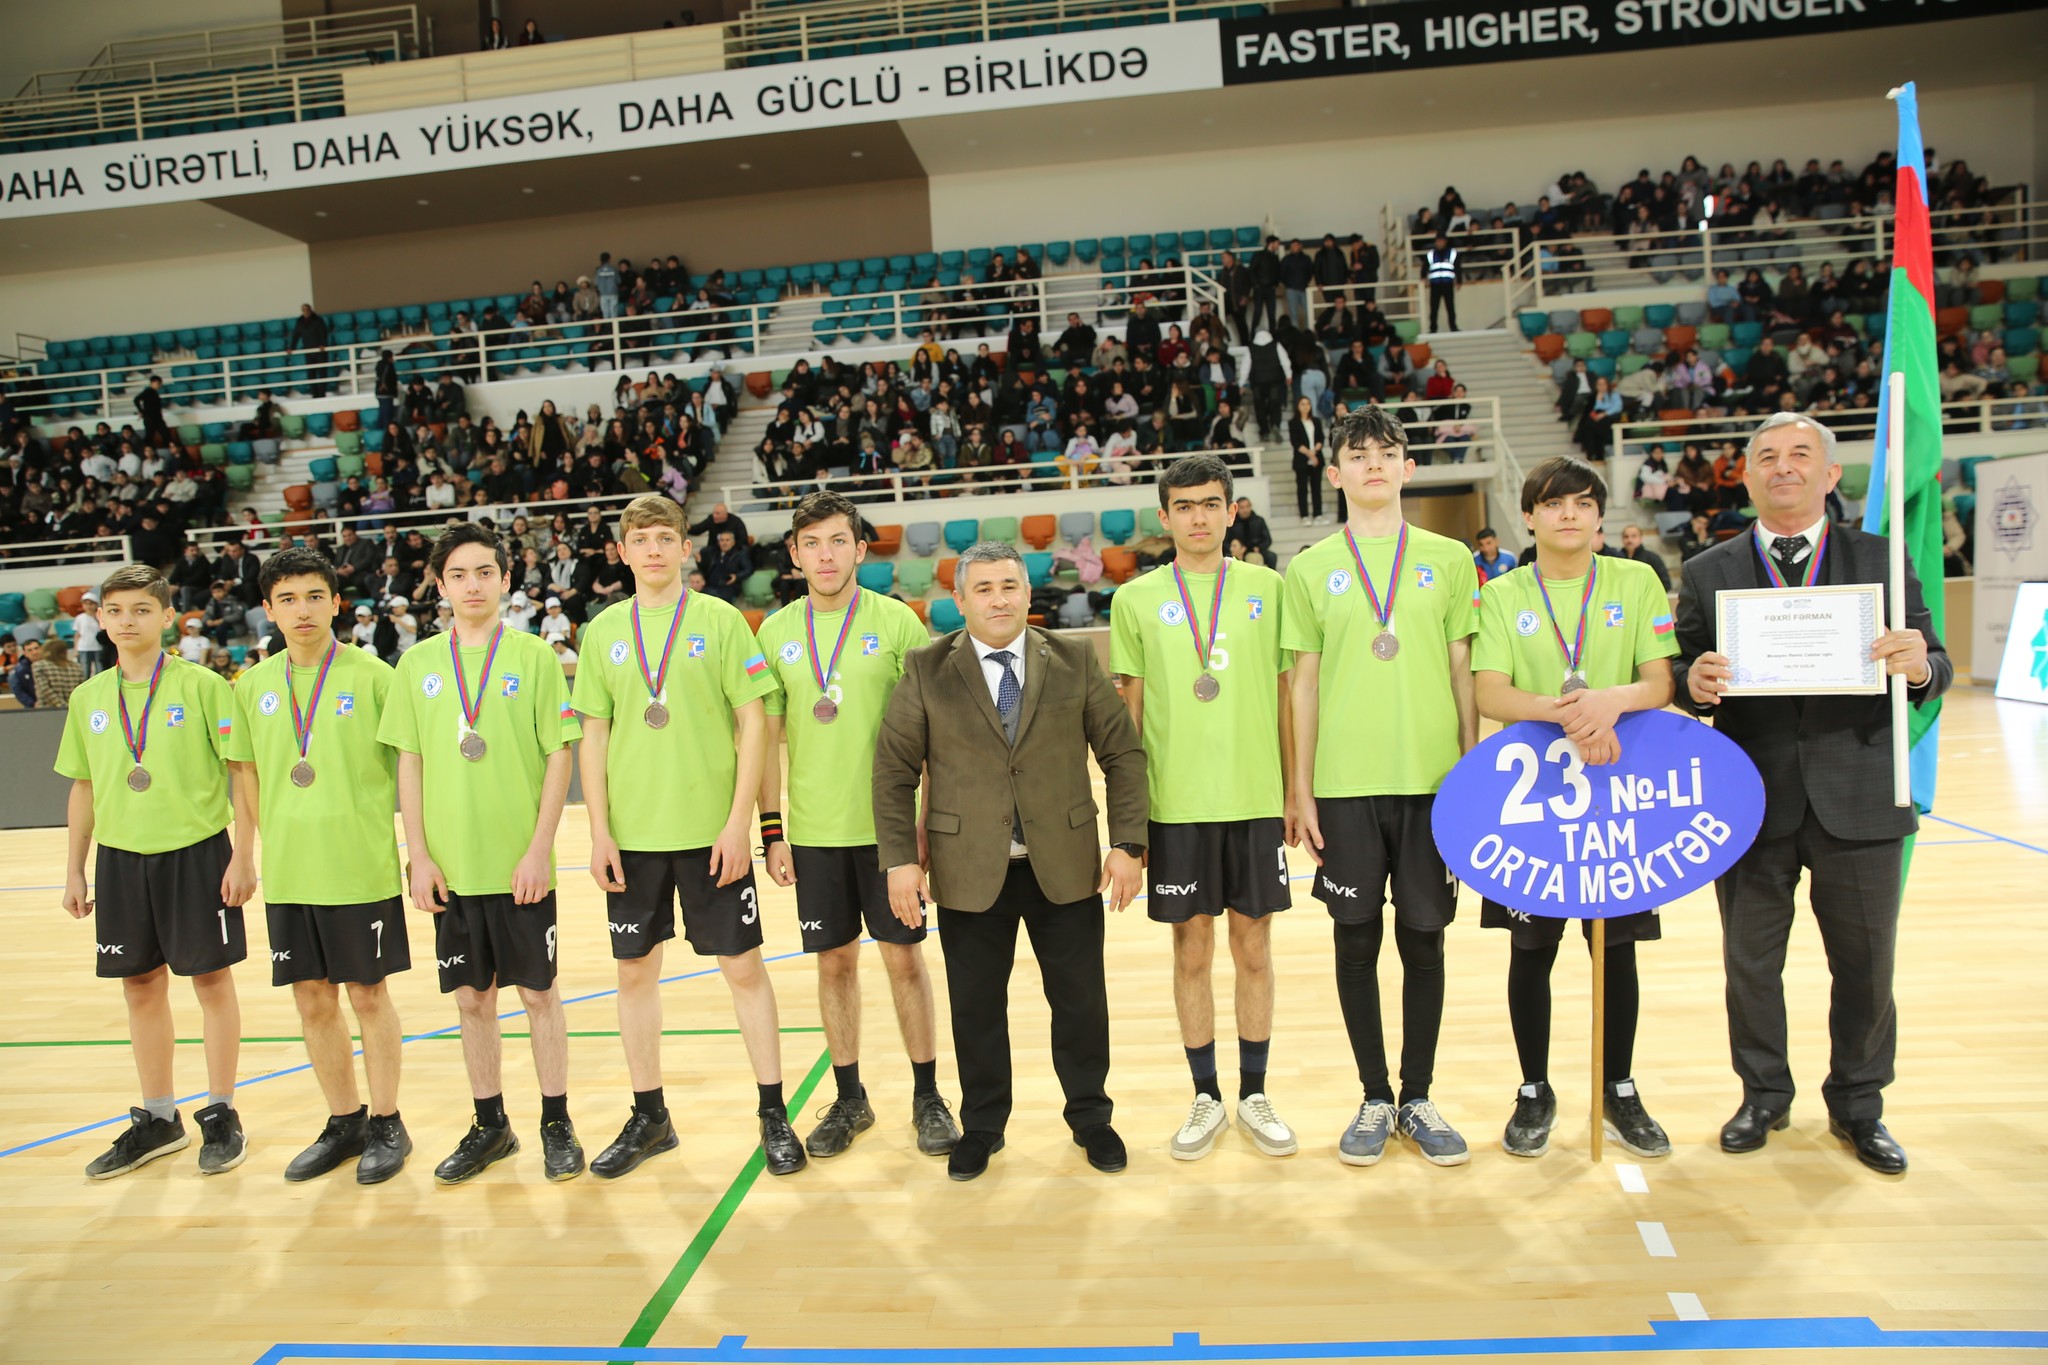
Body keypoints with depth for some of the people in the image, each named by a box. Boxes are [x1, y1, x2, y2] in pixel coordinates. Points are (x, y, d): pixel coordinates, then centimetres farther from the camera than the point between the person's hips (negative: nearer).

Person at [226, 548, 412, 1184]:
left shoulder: (372, 675, -6)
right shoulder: (253, 685, 7)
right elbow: (245, 770, 15)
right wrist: (273, 840, 8)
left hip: (363, 869, -4)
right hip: (287, 875, 4)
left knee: (368, 994, 5)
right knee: (312, 999, 11)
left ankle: (386, 1124, 20)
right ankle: (343, 1123, 28)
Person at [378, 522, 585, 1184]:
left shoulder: (534, 656, -2)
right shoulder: (417, 664, 6)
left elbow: (559, 756, -5)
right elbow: (409, 761, 7)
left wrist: (540, 848, -11)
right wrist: (419, 855, 0)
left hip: (520, 864, -3)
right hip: (452, 867, 3)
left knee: (538, 992, 6)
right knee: (472, 997, 12)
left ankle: (557, 1124, 19)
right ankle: (490, 1125, 27)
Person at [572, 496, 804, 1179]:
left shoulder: (721, 620, -2)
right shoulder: (604, 631, 6)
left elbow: (753, 722, -4)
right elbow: (594, 734, 7)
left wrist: (738, 822, -10)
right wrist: (599, 831, 0)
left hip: (711, 832, -3)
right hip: (632, 834, 3)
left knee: (743, 966, 3)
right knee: (635, 970, 10)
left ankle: (773, 1113, 17)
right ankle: (648, 1117, 27)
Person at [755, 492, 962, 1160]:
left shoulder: (895, 621, -4)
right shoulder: (776, 632, 4)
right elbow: (769, 737, 8)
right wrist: (772, 831, 4)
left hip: (886, 824, -2)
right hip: (814, 830, 3)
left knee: (904, 956, 4)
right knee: (834, 961, 11)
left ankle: (927, 1097, 20)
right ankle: (849, 1099, 26)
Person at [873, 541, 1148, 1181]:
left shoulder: (1075, 660, 2)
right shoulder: (926, 670, 0)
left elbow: (1122, 752, 3)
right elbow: (894, 770, 0)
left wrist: (1128, 844, -5)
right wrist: (900, 859, -7)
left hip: (1066, 867, 1)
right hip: (969, 872, 0)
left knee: (1080, 1000, 10)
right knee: (976, 1006, 10)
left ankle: (1090, 1117, 32)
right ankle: (981, 1128, 31)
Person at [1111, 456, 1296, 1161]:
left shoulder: (1268, 588, 4)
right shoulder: (1136, 598, 3)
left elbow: (1285, 697, 7)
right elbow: (1128, 709, 5)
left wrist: (1297, 792, 5)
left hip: (1256, 800, 1)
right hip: (1175, 805, 0)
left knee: (1254, 947, 9)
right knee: (1192, 951, 8)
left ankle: (1254, 1096, 25)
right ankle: (1206, 1098, 24)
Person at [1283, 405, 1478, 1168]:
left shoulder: (1448, 559, 7)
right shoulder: (1311, 569, 6)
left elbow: (1464, 671, 8)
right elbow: (1305, 683, 5)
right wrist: (1301, 791, 2)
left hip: (1432, 780, 0)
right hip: (1346, 784, 0)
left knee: (1423, 938, 7)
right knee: (1356, 939, 6)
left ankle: (1418, 1098, 22)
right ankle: (1375, 1099, 21)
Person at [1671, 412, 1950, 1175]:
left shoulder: (1883, 561, 5)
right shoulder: (1707, 573, 5)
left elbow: (1931, 670, 2)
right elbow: (1683, 676, 2)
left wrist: (1920, 665, -21)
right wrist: (1694, 682, -21)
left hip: (1857, 801, 0)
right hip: (1751, 802, 0)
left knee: (1865, 967, 12)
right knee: (1750, 964, 11)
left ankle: (1858, 1106, 32)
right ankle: (1764, 1096, 30)